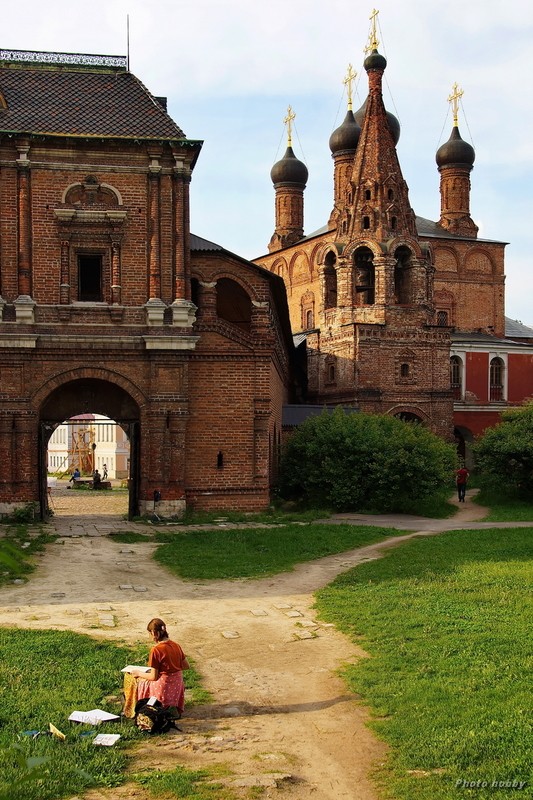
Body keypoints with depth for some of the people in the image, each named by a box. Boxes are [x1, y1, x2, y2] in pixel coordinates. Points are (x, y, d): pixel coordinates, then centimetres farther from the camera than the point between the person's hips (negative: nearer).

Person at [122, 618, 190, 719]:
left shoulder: (156, 650, -19)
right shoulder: (175, 645, 1)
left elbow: (153, 677, -14)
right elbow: (187, 666, 9)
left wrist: (139, 673, 1)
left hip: (163, 686, -7)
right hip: (177, 686, 7)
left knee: (135, 680, 14)